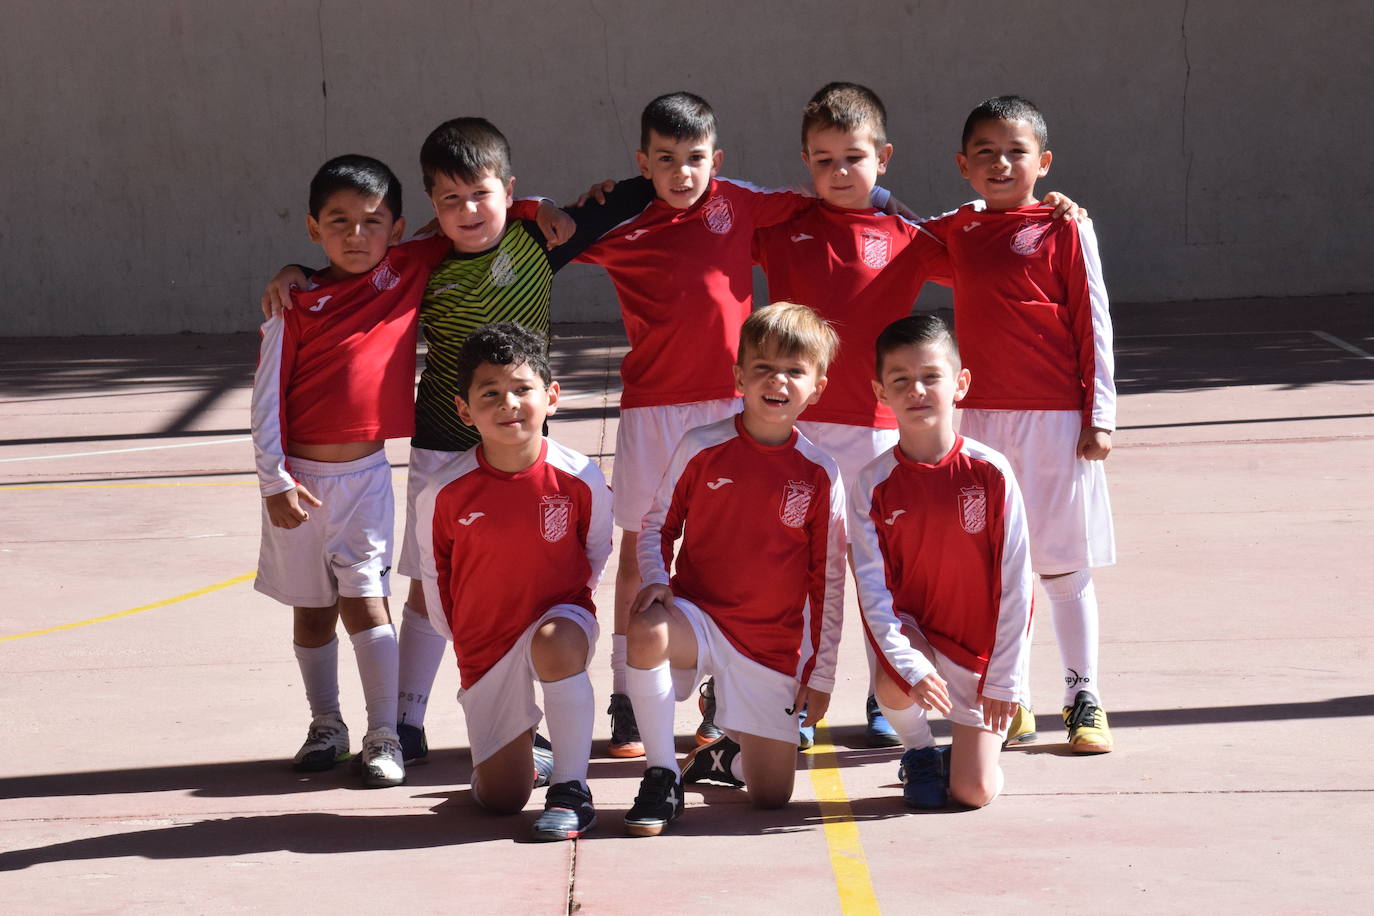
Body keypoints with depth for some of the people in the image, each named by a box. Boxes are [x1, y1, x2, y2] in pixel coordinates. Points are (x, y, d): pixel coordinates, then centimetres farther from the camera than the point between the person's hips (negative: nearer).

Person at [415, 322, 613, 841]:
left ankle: (570, 789, -23)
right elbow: (433, 574, 4)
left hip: (560, 614, -1)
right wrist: (459, 634, 10)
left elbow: (597, 555, 3)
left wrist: (567, 609, 4)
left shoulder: (579, 478, -15)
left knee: (554, 644, -40)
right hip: (484, 644, 2)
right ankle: (517, 742, 38)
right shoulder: (444, 492, -15)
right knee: (500, 798, 0)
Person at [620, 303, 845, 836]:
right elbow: (658, 524, 5)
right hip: (697, 617, -1)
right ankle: (661, 777, -18)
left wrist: (821, 672, 3)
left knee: (771, 798, -1)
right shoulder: (702, 448, -6)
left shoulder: (819, 473, -4)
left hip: (774, 646, 1)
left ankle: (728, 756, 37)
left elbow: (828, 581, 3)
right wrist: (654, 580, -16)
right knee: (646, 630, -38)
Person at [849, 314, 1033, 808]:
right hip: (910, 632, 1)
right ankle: (919, 753, 1)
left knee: (974, 793, -9)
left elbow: (1014, 583, -9)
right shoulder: (873, 484, -10)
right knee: (894, 691, -34)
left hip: (979, 648, -1)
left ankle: (965, 751, 29)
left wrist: (1003, 679, -9)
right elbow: (873, 587, -13)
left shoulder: (990, 472, -12)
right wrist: (910, 665, -27)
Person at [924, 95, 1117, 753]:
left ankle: (1085, 698, 12)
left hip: (1053, 420, -4)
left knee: (1061, 564, 2)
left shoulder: (1063, 229, -2)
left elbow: (1093, 324, -2)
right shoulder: (956, 232, 10)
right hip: (979, 419, 4)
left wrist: (1099, 415, -5)